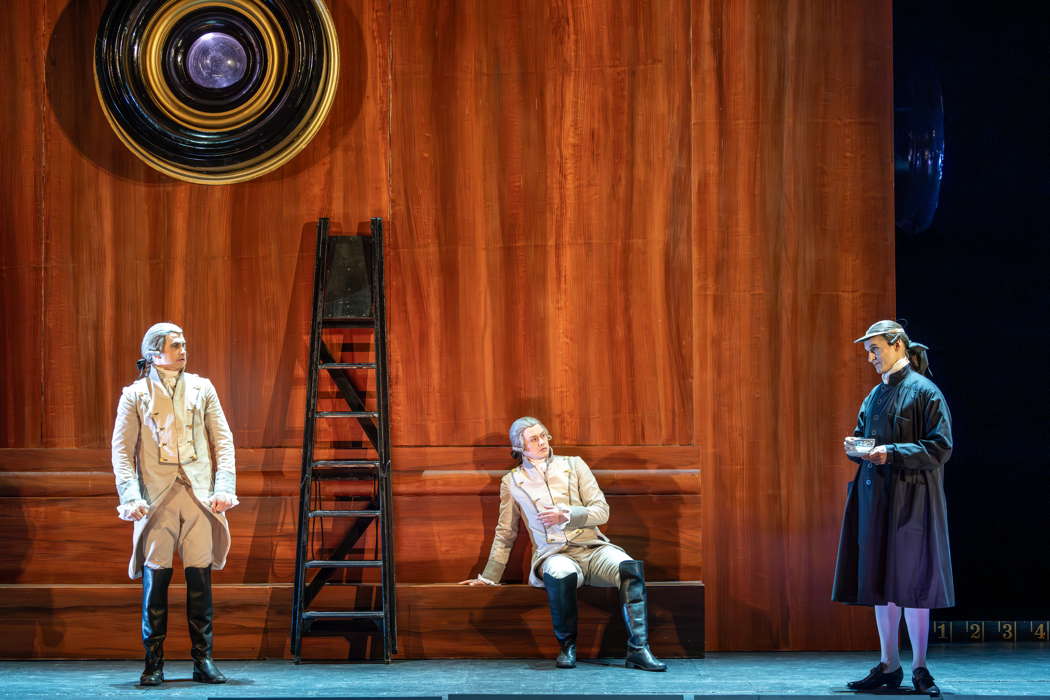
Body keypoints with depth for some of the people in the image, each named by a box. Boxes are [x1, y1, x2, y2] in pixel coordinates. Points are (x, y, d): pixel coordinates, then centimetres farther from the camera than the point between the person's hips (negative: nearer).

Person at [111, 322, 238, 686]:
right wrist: (130, 496, -10)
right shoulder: (135, 394, 8)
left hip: (200, 494, 2)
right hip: (156, 497, -1)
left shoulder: (201, 389, 13)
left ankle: (203, 660, 5)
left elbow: (223, 441, 10)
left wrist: (224, 487, -3)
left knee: (200, 576, 0)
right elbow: (122, 449, 3)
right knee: (155, 576, -4)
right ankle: (154, 662, 2)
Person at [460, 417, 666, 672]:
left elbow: (602, 511, 8)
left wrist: (566, 515, -9)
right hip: (554, 555, -2)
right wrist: (488, 578, 21)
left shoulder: (573, 465, 15)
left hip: (593, 548, 2)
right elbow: (505, 535, 23)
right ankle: (567, 647, -20)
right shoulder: (512, 481, 15)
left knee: (629, 567, -33)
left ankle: (638, 650, -36)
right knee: (562, 574, -41)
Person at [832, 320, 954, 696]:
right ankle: (889, 665, 13)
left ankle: (919, 667, 4)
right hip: (874, 496, 7)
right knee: (881, 581, 7)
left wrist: (892, 453, -20)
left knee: (912, 581, -4)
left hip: (911, 499, -7)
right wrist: (855, 448, -2)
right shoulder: (875, 396, 15)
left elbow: (940, 448, -12)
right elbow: (863, 437, 22)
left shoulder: (925, 392, -7)